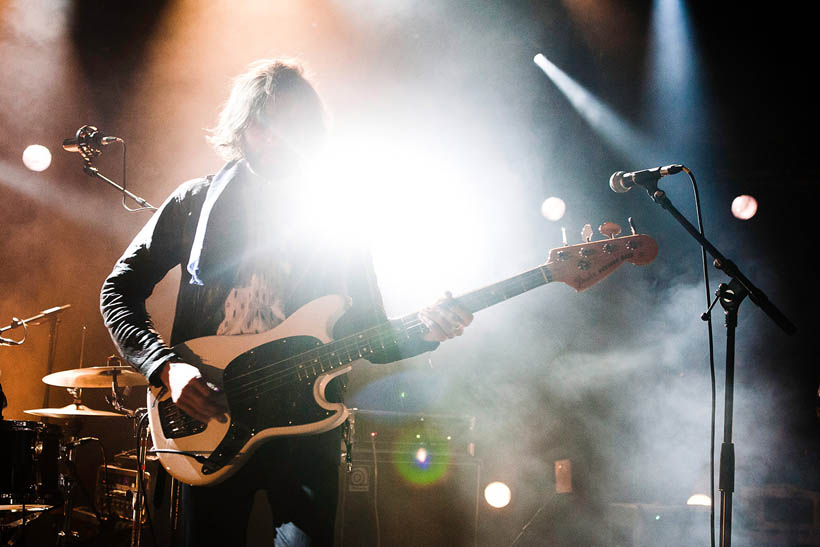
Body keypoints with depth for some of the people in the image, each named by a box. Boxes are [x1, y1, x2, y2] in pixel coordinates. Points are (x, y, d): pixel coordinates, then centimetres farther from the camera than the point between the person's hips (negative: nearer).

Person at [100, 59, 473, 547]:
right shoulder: (196, 204, 6)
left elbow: (373, 337, 10)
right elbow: (119, 291, 6)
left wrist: (424, 332, -12)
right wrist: (167, 367, -10)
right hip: (210, 423, 0)